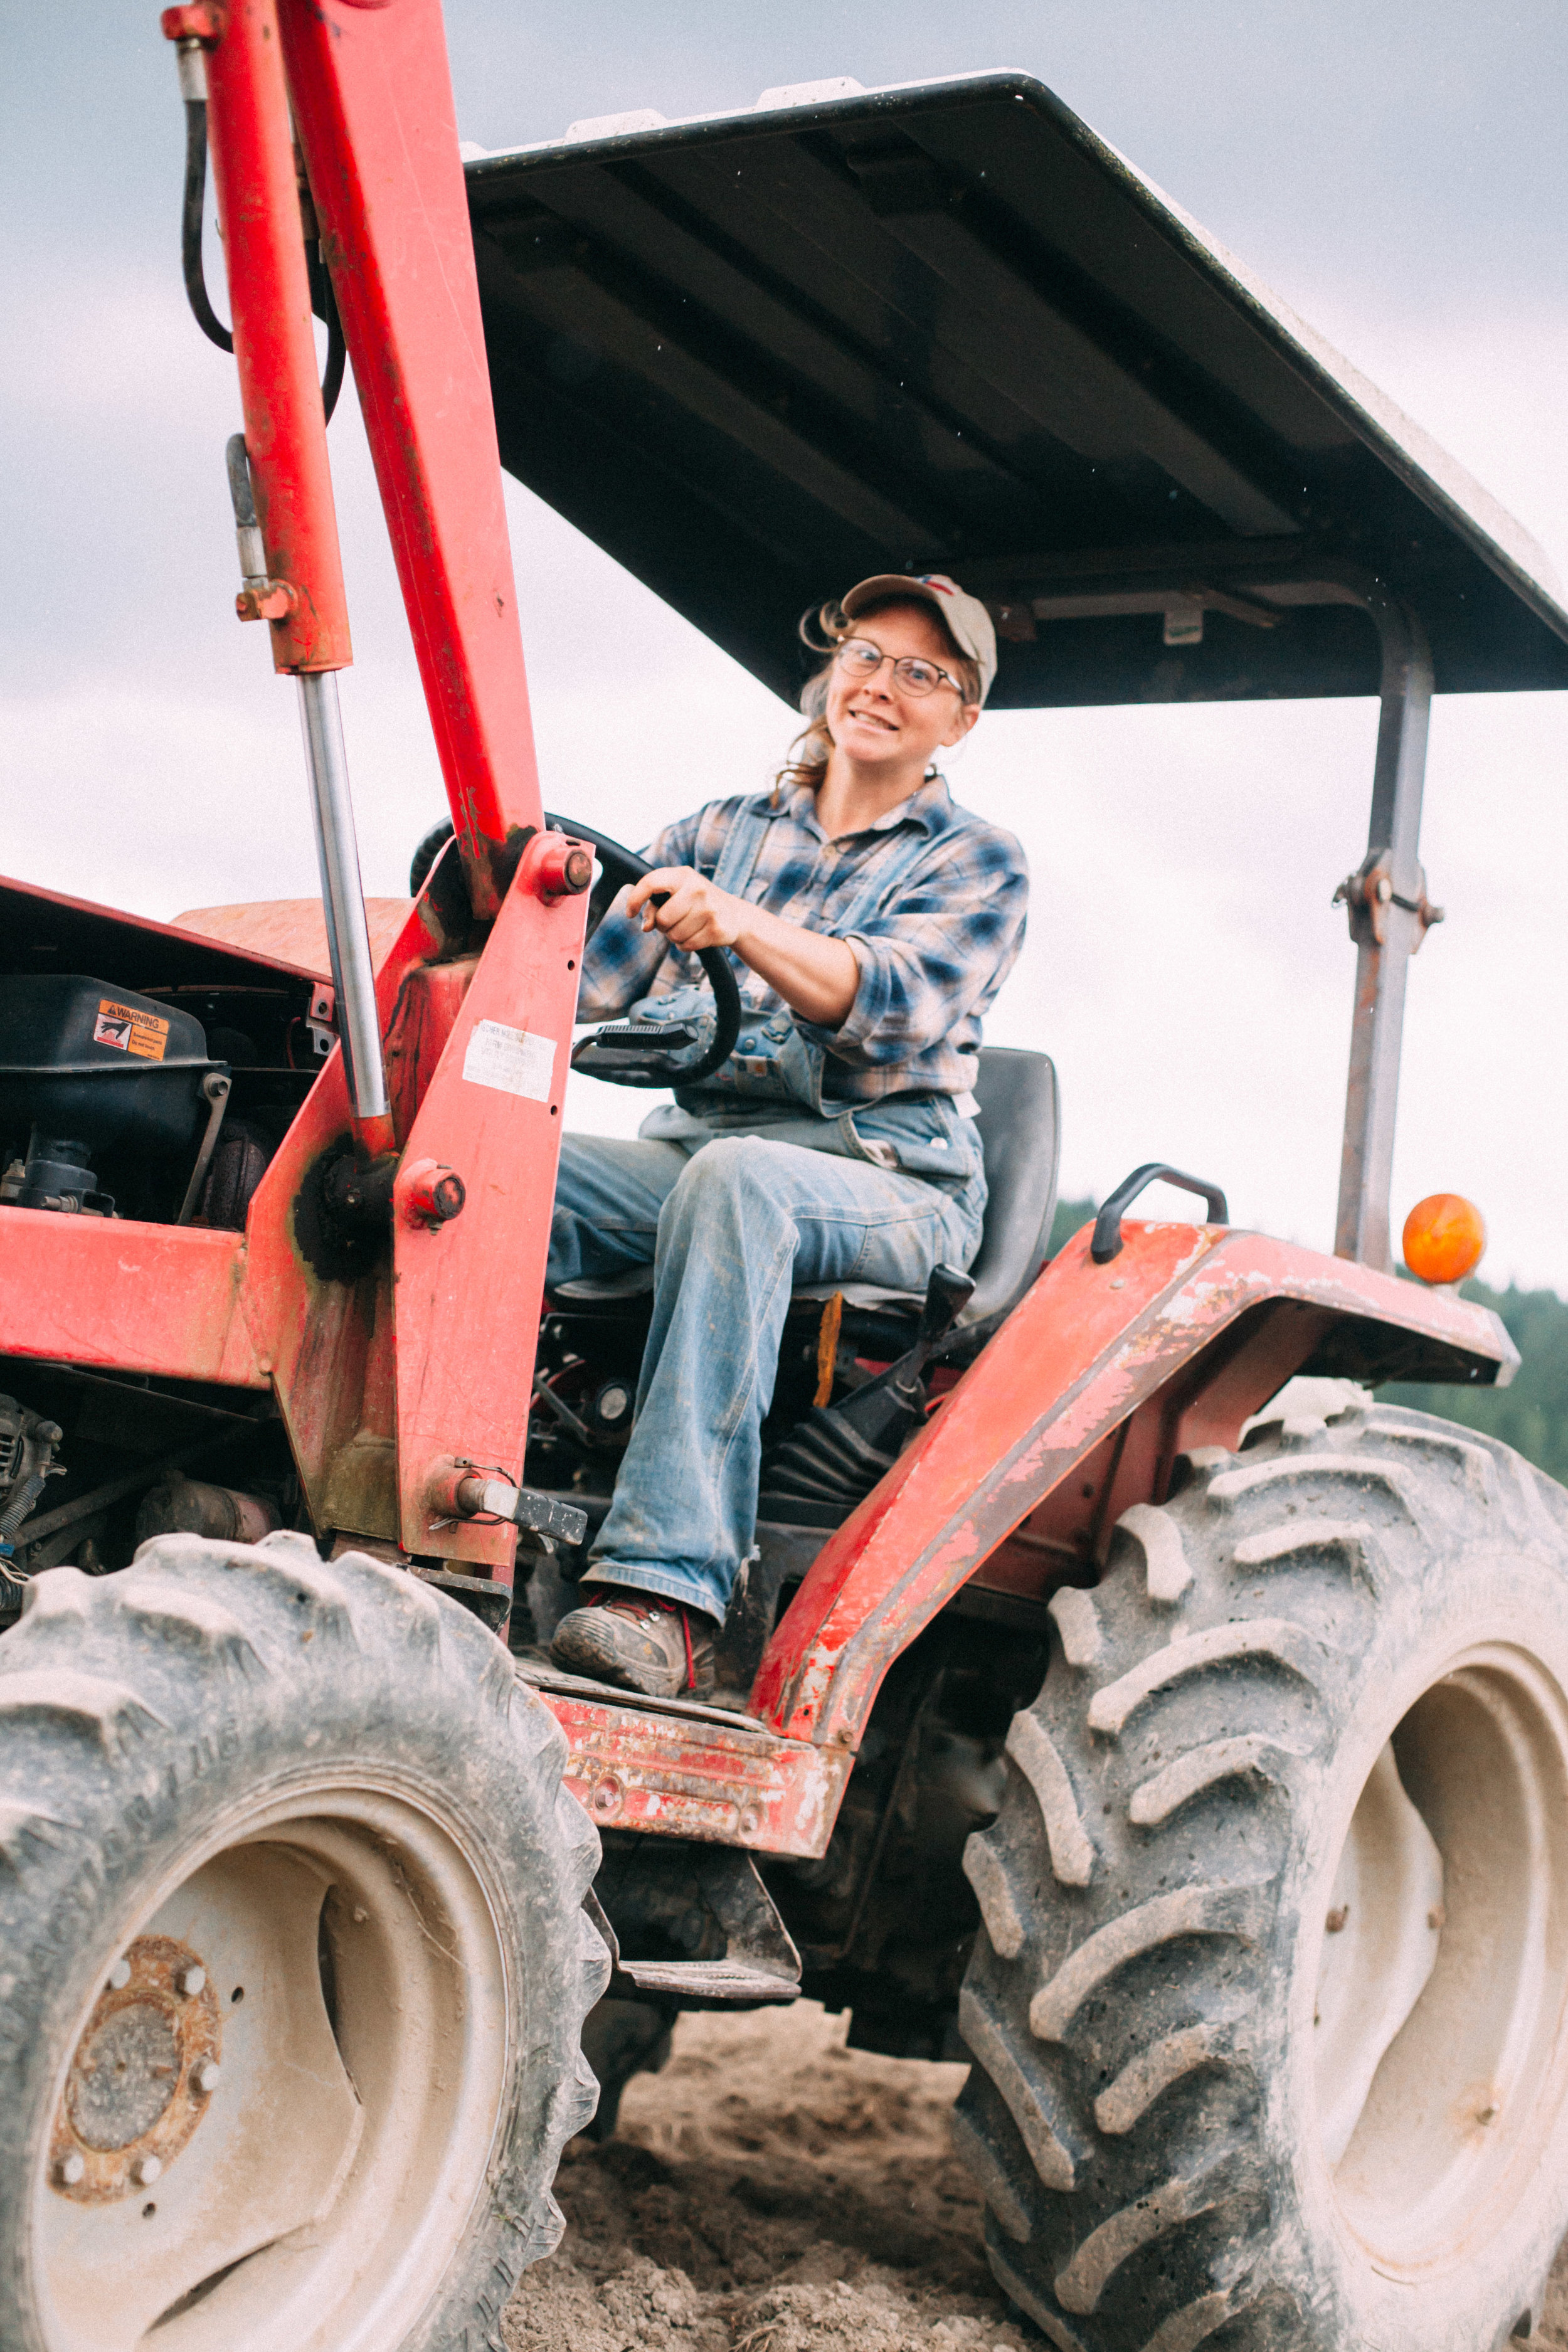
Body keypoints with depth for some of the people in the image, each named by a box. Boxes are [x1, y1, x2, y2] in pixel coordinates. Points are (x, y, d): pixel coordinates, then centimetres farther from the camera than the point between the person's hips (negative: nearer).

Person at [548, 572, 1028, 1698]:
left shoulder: (975, 864, 7)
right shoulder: (721, 834, 19)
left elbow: (897, 1004, -15)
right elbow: (590, 983, 9)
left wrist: (740, 924, -32)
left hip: (886, 1184, -4)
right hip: (689, 1148, 4)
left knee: (735, 1179, -39)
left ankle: (668, 1591, -47)